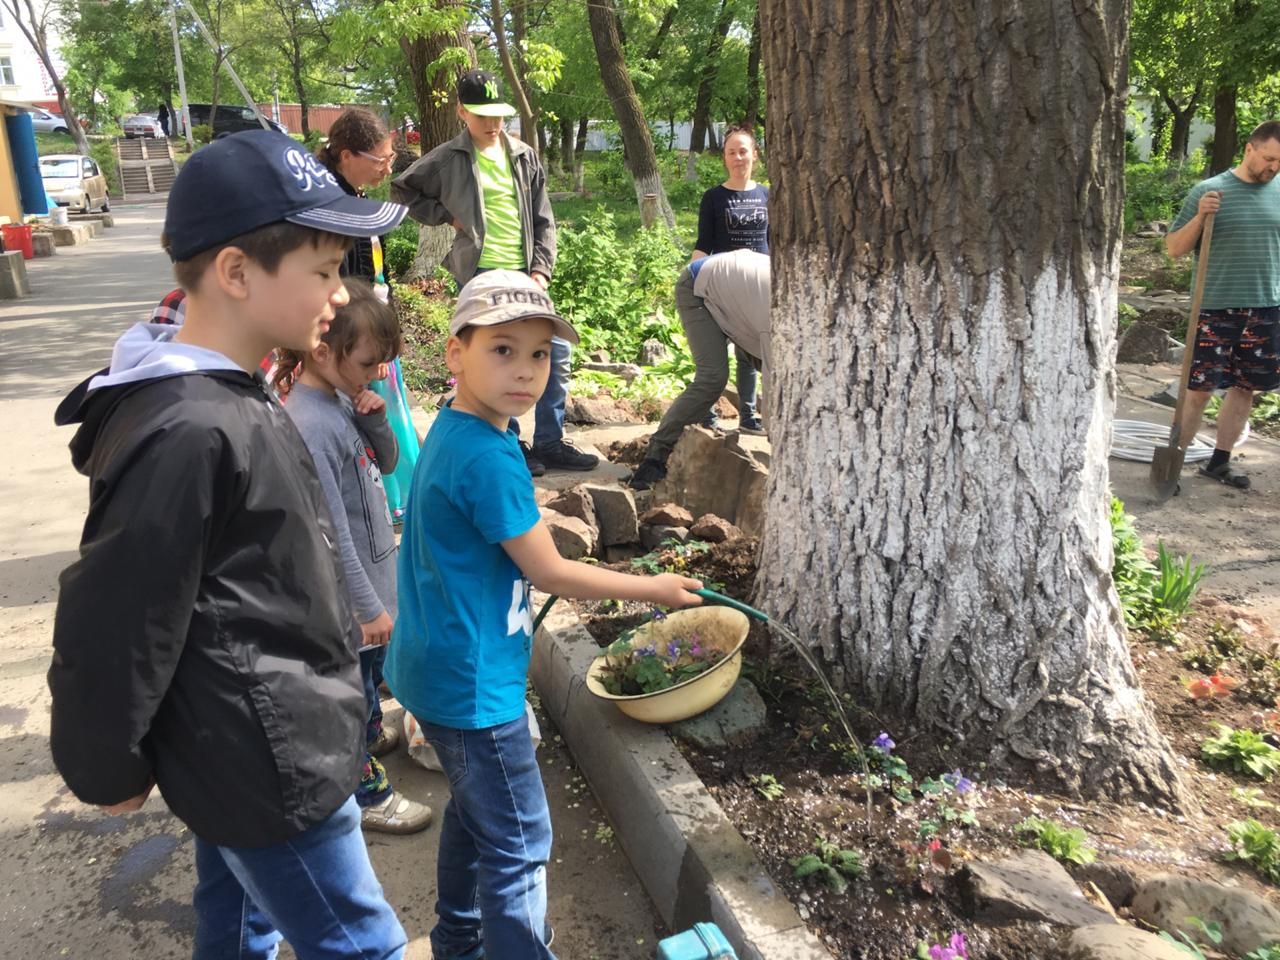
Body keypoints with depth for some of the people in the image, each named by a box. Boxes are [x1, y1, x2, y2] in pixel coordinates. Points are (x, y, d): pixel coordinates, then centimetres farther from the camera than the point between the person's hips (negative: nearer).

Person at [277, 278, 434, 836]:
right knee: (352, 681, 9)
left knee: (372, 666, 29)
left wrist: (375, 422, -10)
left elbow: (386, 464, 10)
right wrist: (368, 605, -21)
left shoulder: (344, 397, -1)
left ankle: (371, 733, 53)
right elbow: (331, 530, -27)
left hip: (376, 563, 9)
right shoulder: (310, 424, -28)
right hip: (348, 584, -9)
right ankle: (367, 794, 27)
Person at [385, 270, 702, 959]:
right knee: (517, 844, 5)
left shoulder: (452, 431, 4)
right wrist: (653, 588, -8)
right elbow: (551, 573, -19)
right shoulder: (487, 457, -26)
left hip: (440, 666, 10)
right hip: (472, 682, -10)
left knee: (473, 811, 26)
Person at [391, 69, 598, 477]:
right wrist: (445, 215, -1)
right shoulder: (448, 159, -2)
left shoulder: (524, 156, 9)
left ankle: (550, 443, 14)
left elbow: (544, 220, 10)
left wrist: (541, 270, -1)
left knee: (555, 352, 2)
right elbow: (402, 190, 8)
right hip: (482, 275, -4)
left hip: (524, 274, 5)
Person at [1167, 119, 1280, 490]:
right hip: (1216, 309, -4)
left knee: (1245, 388, 9)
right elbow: (1174, 248, -3)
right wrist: (1199, 216, -20)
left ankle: (1219, 461, 20)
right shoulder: (1209, 190, -4)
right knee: (1199, 389, -3)